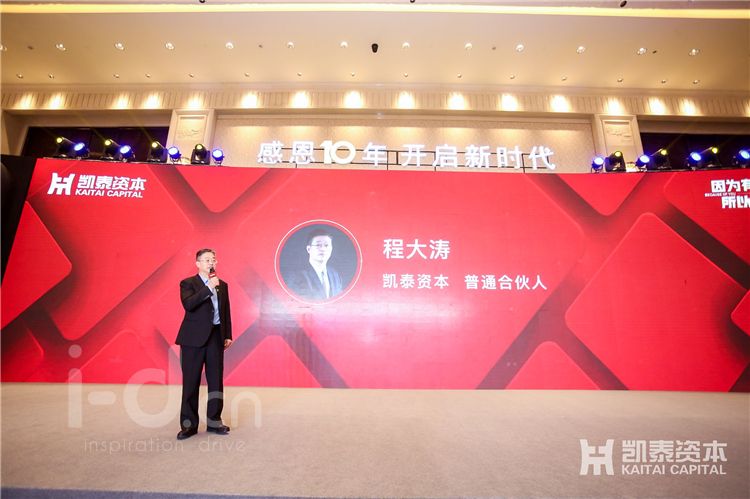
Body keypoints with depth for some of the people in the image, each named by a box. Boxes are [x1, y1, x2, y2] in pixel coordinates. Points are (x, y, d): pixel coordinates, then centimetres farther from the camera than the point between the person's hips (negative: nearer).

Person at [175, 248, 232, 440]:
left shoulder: (222, 285, 12)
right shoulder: (188, 283, -1)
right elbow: (188, 304, -20)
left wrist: (228, 335, 9)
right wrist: (209, 287, -22)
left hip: (216, 337, 4)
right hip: (194, 338, -4)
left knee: (216, 381, 8)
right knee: (191, 382, 4)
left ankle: (214, 421, 21)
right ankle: (189, 424, 17)